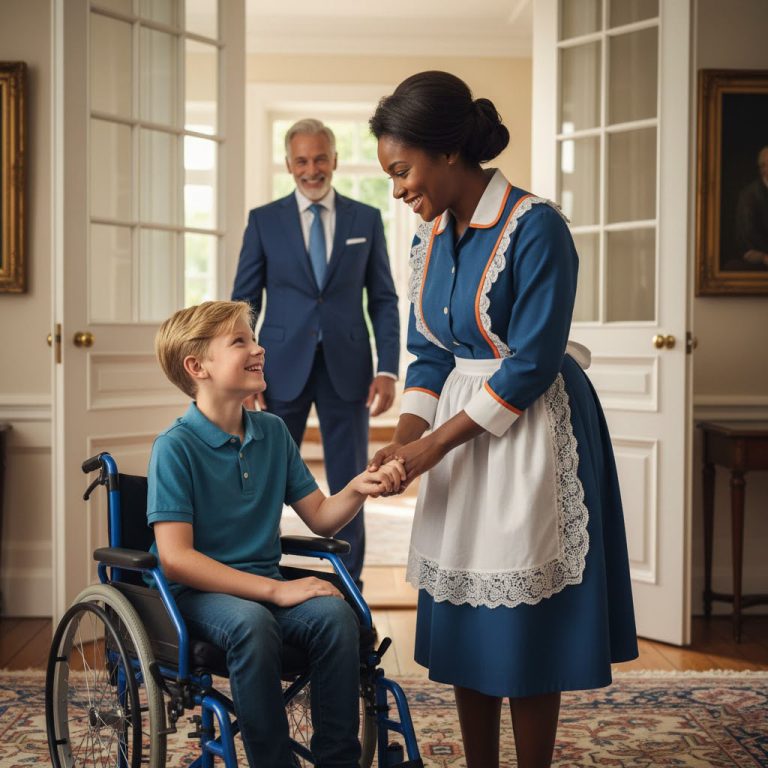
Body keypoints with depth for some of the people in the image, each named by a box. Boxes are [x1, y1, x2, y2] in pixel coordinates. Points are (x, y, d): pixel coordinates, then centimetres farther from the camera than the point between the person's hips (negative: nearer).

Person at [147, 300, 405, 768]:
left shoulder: (273, 432, 7)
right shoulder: (176, 447, -12)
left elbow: (320, 518, 12)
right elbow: (176, 559, -18)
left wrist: (359, 488, -11)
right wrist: (275, 590, -22)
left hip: (266, 583, 5)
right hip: (199, 590, -5)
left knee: (336, 615, -24)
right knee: (252, 623, -36)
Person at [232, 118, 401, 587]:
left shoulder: (366, 219, 6)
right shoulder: (264, 220, 4)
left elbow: (384, 300, 5)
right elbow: (244, 302, 4)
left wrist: (389, 368, -5)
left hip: (347, 369, 1)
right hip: (283, 368, 0)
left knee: (350, 486, 7)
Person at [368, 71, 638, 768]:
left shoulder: (535, 228, -17)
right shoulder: (432, 238, 7)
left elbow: (532, 365, -19)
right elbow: (432, 356, 9)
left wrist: (435, 443, -17)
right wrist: (403, 443, -5)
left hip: (532, 436, -7)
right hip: (463, 435, 7)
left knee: (526, 629, 2)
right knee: (462, 621, 11)